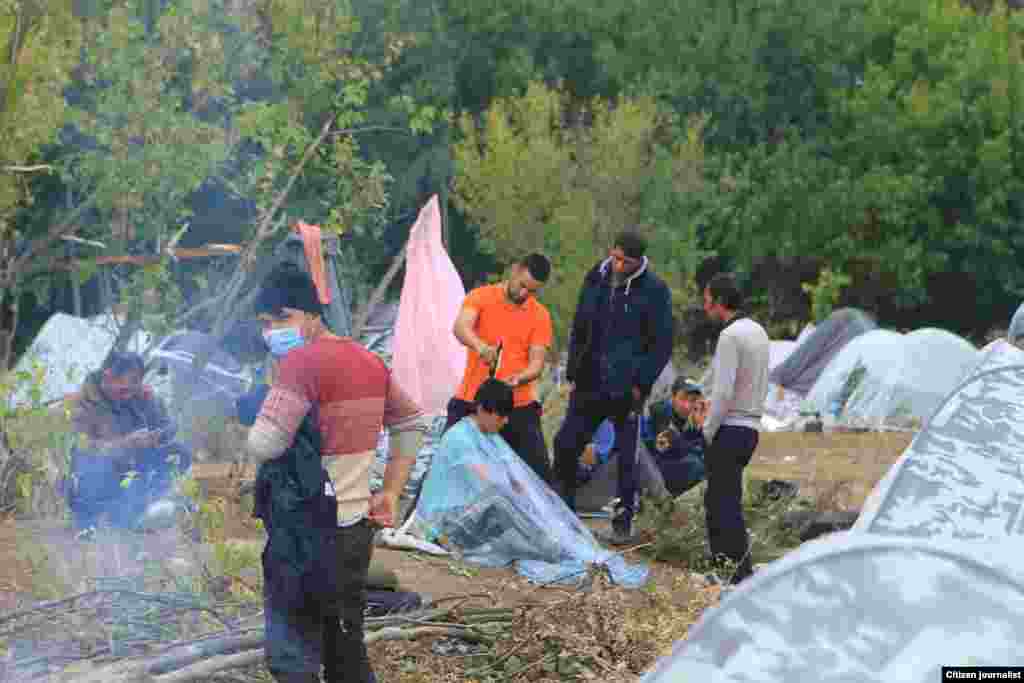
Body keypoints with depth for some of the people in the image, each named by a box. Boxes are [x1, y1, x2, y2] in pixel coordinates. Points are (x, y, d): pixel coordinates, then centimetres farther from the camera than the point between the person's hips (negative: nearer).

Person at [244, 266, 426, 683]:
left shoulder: (302, 362, -18)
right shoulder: (369, 362, 10)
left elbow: (263, 446, -24)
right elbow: (411, 422, 21)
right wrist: (390, 494, 17)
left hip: (307, 531, -8)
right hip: (356, 526, 9)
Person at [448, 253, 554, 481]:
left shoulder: (540, 315, 2)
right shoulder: (481, 297, -3)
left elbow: (537, 363, -3)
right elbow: (461, 327, -22)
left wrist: (518, 378, -26)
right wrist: (480, 346, -44)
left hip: (519, 406, 1)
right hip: (470, 402, -1)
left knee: (538, 471, -3)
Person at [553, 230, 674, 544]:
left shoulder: (654, 290, -8)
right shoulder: (595, 279, 7)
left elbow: (662, 344, -6)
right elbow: (579, 329, 15)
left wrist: (641, 384, -11)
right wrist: (574, 374, 10)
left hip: (626, 390, -5)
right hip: (590, 385, 5)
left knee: (626, 458, 2)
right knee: (565, 444, 2)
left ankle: (623, 523, 13)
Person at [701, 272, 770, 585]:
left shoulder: (730, 336, -16)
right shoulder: (758, 332, 13)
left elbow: (723, 392, -21)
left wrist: (706, 434, -11)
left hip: (728, 430, -9)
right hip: (750, 428, 9)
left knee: (727, 506, -6)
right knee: (715, 501, 16)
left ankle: (741, 574, -8)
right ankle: (720, 567, 18)